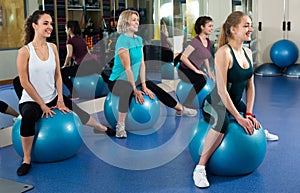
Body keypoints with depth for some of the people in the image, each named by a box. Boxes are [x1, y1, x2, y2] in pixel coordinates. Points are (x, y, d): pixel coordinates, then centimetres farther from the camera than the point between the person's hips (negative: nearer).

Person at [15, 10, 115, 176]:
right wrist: (42, 105, -13)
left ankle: (104, 129, 44)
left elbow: (58, 75, 5)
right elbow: (24, 82, -15)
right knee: (28, 117, -38)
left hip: (53, 97, 6)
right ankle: (26, 160, -19)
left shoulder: (52, 47, 1)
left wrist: (60, 99, -2)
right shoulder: (25, 51, -16)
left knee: (82, 114, 12)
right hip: (31, 100, -5)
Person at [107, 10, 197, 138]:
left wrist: (143, 86, -3)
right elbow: (127, 68, -21)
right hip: (118, 81, -9)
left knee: (154, 88, 14)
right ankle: (120, 126, -34)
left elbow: (142, 64, 4)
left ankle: (180, 110, 34)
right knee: (127, 90, -41)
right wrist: (135, 90, -21)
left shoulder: (139, 39, 7)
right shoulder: (123, 40, -18)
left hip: (132, 80, 9)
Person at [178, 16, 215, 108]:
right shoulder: (196, 41, -18)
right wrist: (196, 70, -19)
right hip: (185, 70, -9)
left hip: (195, 71, 9)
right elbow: (183, 57, -23)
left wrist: (209, 72, 12)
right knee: (201, 80, -32)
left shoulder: (208, 41, 7)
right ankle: (186, 106, -21)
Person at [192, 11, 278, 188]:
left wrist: (249, 114, -4)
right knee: (222, 121, -40)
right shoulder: (224, 52, -24)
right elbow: (222, 90, -26)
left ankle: (259, 131, 68)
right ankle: (200, 168, -30)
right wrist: (238, 117, -25)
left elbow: (250, 86, 5)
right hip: (215, 103, -9)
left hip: (235, 102, 9)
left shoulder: (248, 52, 2)